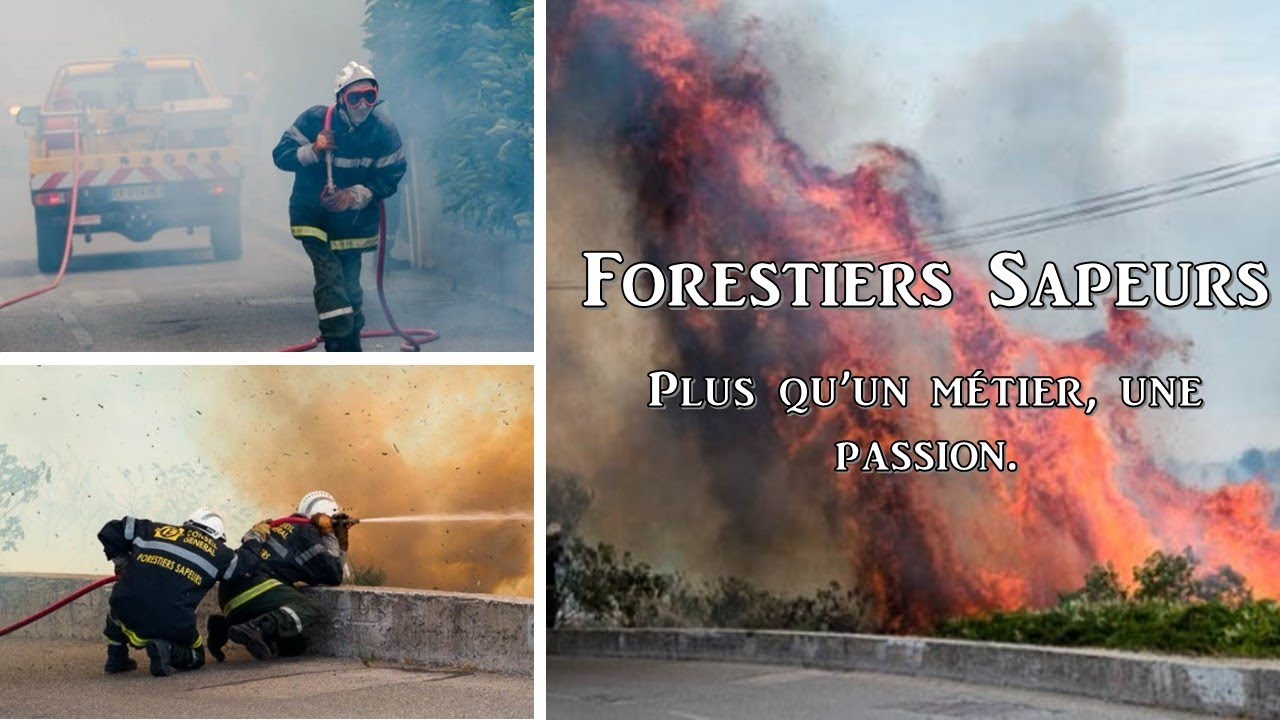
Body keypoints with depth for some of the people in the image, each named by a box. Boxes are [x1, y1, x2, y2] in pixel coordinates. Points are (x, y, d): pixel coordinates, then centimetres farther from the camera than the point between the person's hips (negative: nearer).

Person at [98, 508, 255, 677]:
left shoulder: (154, 530, 18)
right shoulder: (217, 552, 12)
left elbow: (110, 531, 21)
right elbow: (246, 562, 24)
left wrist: (120, 559, 33)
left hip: (128, 613, 3)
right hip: (173, 624, -3)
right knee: (195, 656, 25)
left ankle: (116, 658, 28)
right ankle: (167, 650, -6)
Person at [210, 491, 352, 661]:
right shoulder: (305, 532, 2)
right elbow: (334, 576, -1)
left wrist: (341, 542, 29)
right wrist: (330, 538, 12)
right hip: (254, 586, -9)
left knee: (295, 646, 8)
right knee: (311, 610, -22)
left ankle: (225, 627, -1)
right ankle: (255, 628, -42)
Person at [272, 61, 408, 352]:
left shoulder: (384, 130, -11)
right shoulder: (315, 120, -14)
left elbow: (390, 177, -9)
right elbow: (281, 155, -10)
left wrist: (355, 194, -23)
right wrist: (313, 150, -28)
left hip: (354, 220, 2)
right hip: (314, 216, -2)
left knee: (350, 285, 10)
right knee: (330, 277, -20)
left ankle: (350, 351, 26)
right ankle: (339, 347, -20)